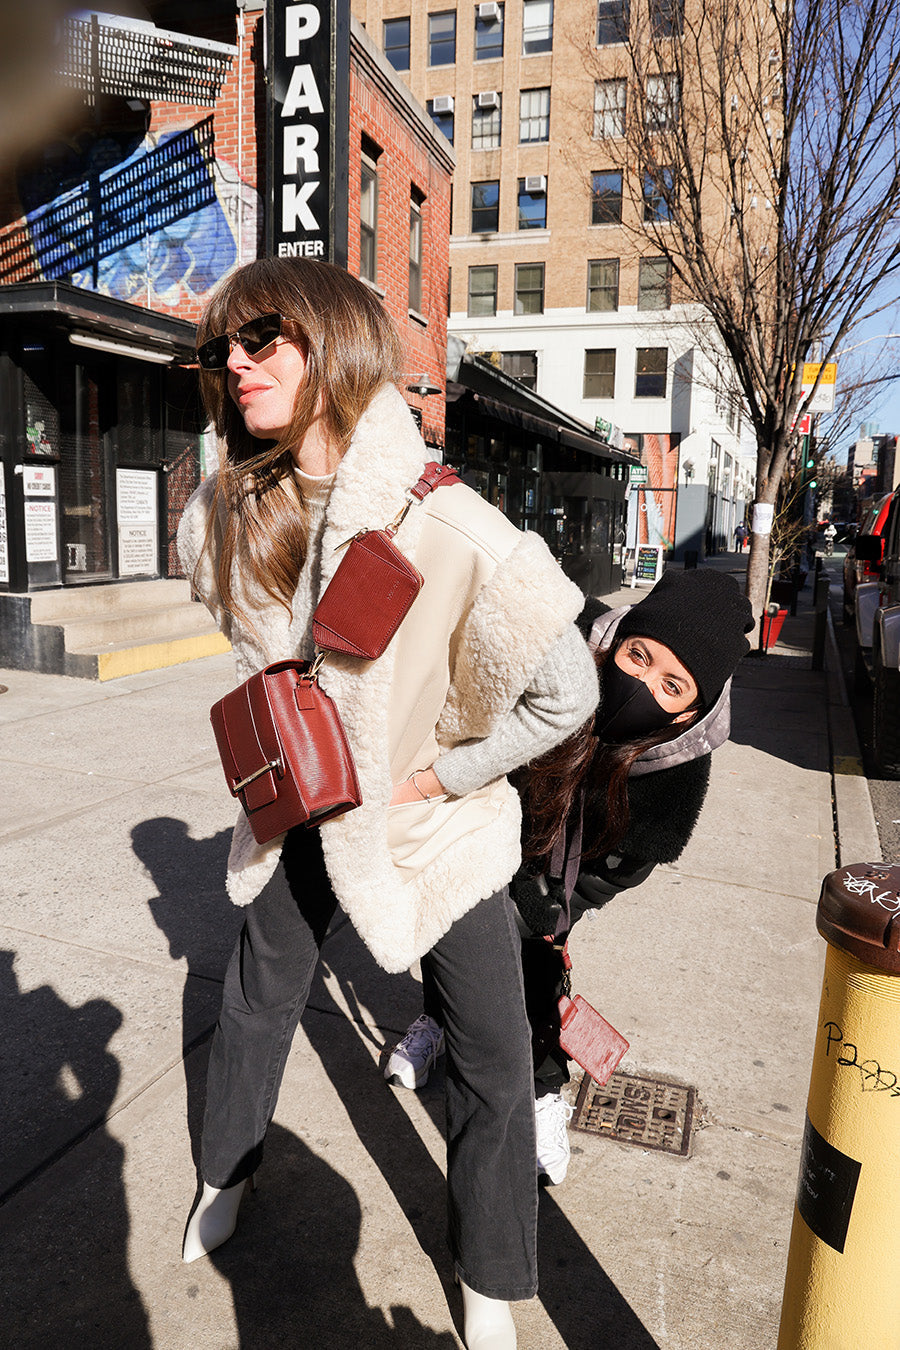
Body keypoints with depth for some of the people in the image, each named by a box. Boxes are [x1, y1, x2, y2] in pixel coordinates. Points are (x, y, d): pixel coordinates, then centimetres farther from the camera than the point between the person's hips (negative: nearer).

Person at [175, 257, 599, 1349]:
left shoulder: (447, 528, -30)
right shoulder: (231, 511, -10)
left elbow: (567, 695, -22)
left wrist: (438, 773, -15)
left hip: (429, 814, -4)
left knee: (492, 1054, 5)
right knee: (256, 996, 22)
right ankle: (225, 1177, 54)